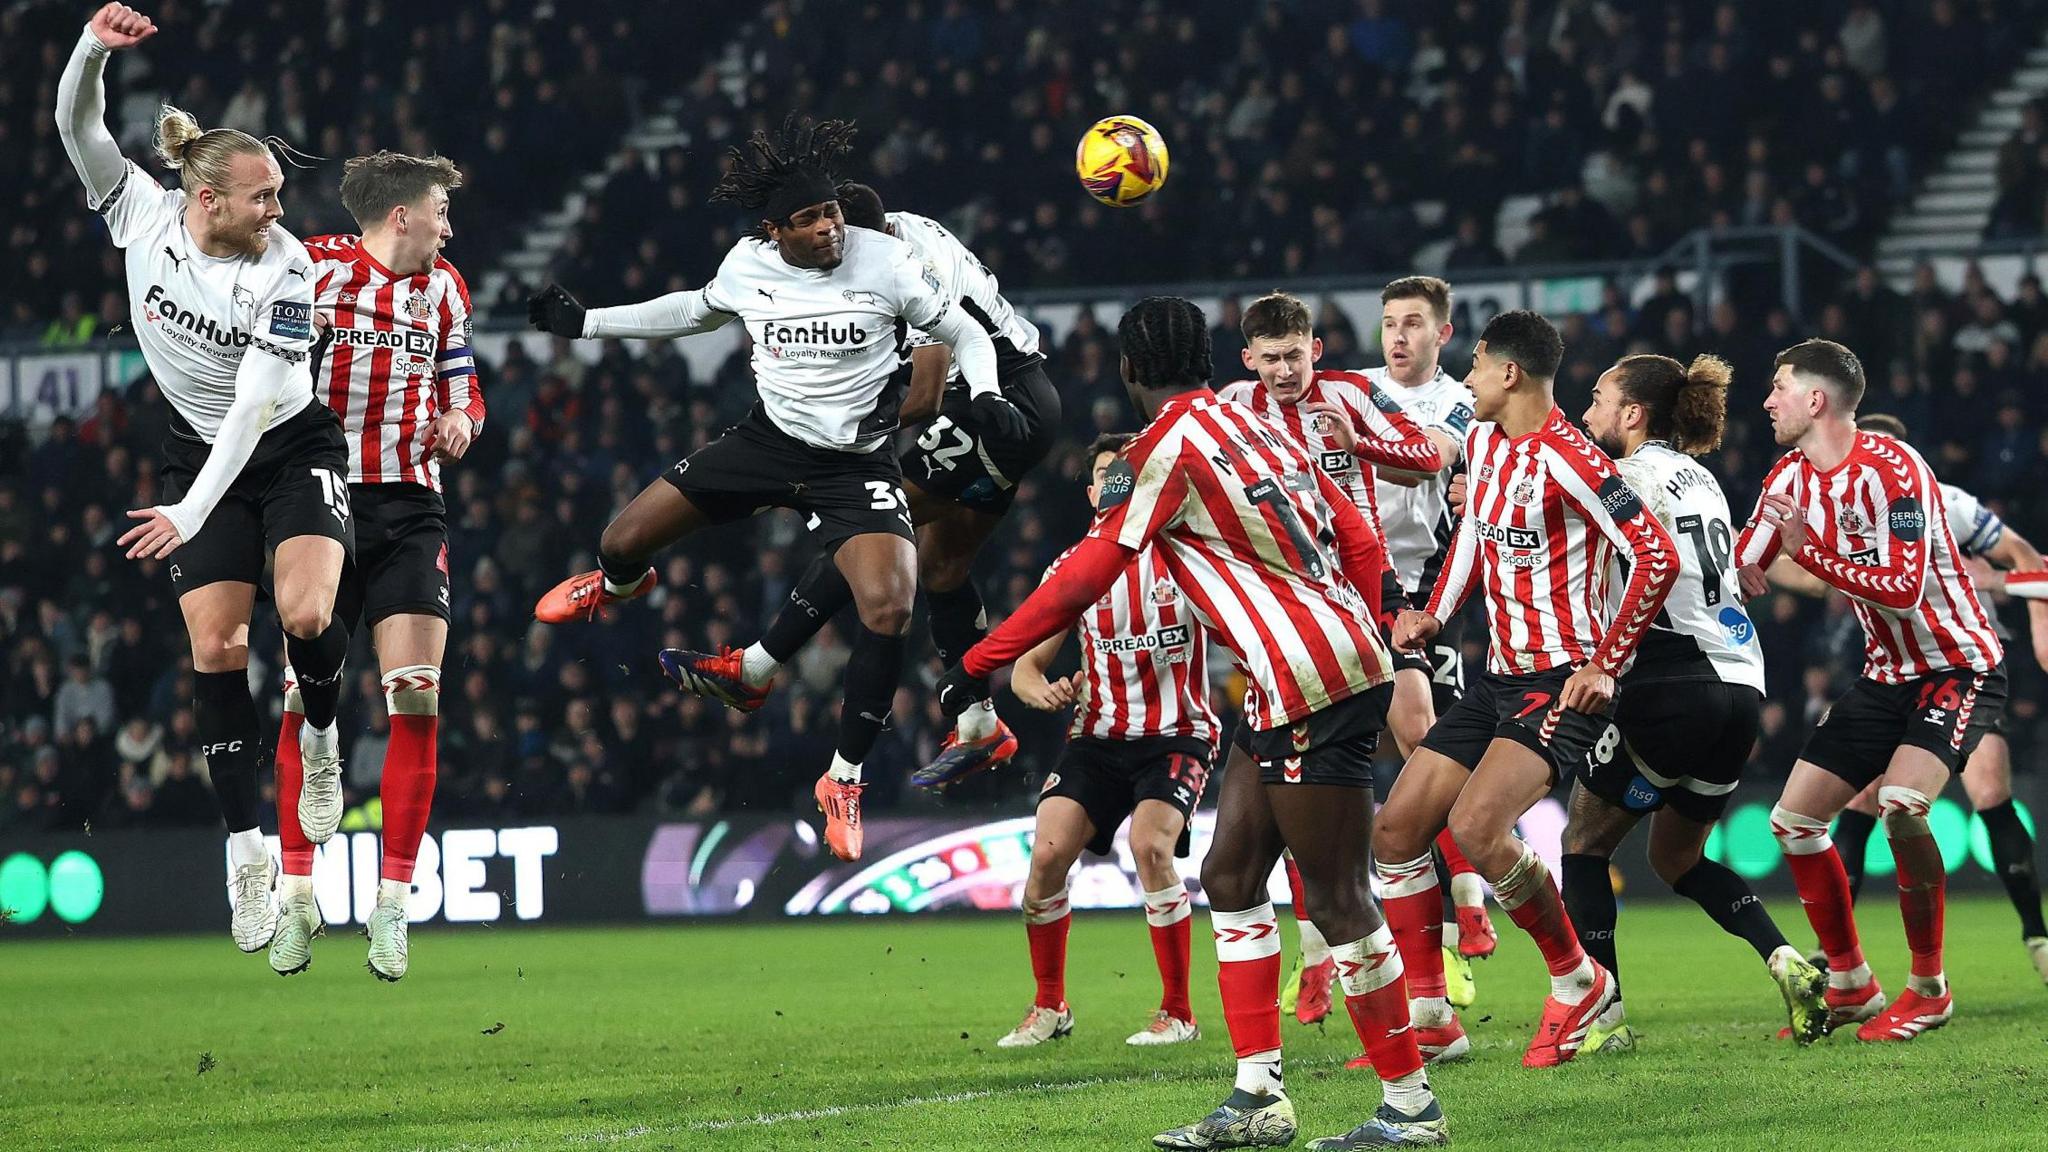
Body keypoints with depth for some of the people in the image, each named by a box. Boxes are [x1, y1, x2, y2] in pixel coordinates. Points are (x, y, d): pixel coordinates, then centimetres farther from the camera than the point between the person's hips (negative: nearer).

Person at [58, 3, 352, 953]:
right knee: (215, 649, -8)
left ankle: (321, 737, 9)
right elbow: (77, 126, -14)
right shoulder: (143, 215, -12)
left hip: (293, 449, -3)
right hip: (199, 445, 3)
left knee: (306, 613, -25)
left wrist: (193, 512, -29)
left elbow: (254, 402, -25)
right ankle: (245, 849, -4)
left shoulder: (284, 270, -21)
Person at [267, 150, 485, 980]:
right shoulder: (311, 268, -2)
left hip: (410, 513, 3)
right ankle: (296, 896, 7)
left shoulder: (443, 287, 14)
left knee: (416, 699, -8)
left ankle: (391, 908, -3)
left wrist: (460, 420, 2)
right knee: (306, 694, -5)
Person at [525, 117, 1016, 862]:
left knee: (888, 609, -25)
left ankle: (844, 780, -5)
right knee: (624, 541, 2)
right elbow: (697, 311, 16)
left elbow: (964, 333, -4)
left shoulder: (885, 263, -17)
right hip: (769, 439, 3)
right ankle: (620, 583, 47)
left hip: (857, 464, -3)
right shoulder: (749, 266, -7)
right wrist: (586, 322, 18)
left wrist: (985, 395, -24)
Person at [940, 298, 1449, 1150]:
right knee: (1231, 876, 11)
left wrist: (978, 664, -7)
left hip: (1307, 681, -9)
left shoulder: (1168, 445, -9)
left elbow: (1085, 576, -12)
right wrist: (1366, 655, 23)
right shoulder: (1257, 425, 16)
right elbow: (1361, 545, 17)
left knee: (1335, 897, -4)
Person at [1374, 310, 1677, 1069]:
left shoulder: (1566, 459, -18)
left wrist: (1605, 667, -20)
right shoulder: (1484, 441, 9)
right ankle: (1429, 1023, 10)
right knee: (1396, 831, 2)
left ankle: (1576, 981, -6)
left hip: (1563, 683, -9)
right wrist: (1433, 617, 13)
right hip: (1499, 676, 9)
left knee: (1473, 827, -27)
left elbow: (1657, 557, -20)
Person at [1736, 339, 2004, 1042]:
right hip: (1887, 676, 9)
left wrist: (1809, 551, -31)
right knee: (1794, 820, 3)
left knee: (1901, 807, -29)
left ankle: (1929, 989, -14)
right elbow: (1738, 569, 12)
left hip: (1959, 669, -9)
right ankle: (1849, 986, 16)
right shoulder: (1792, 477, 4)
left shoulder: (1890, 468, -22)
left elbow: (1905, 588, -30)